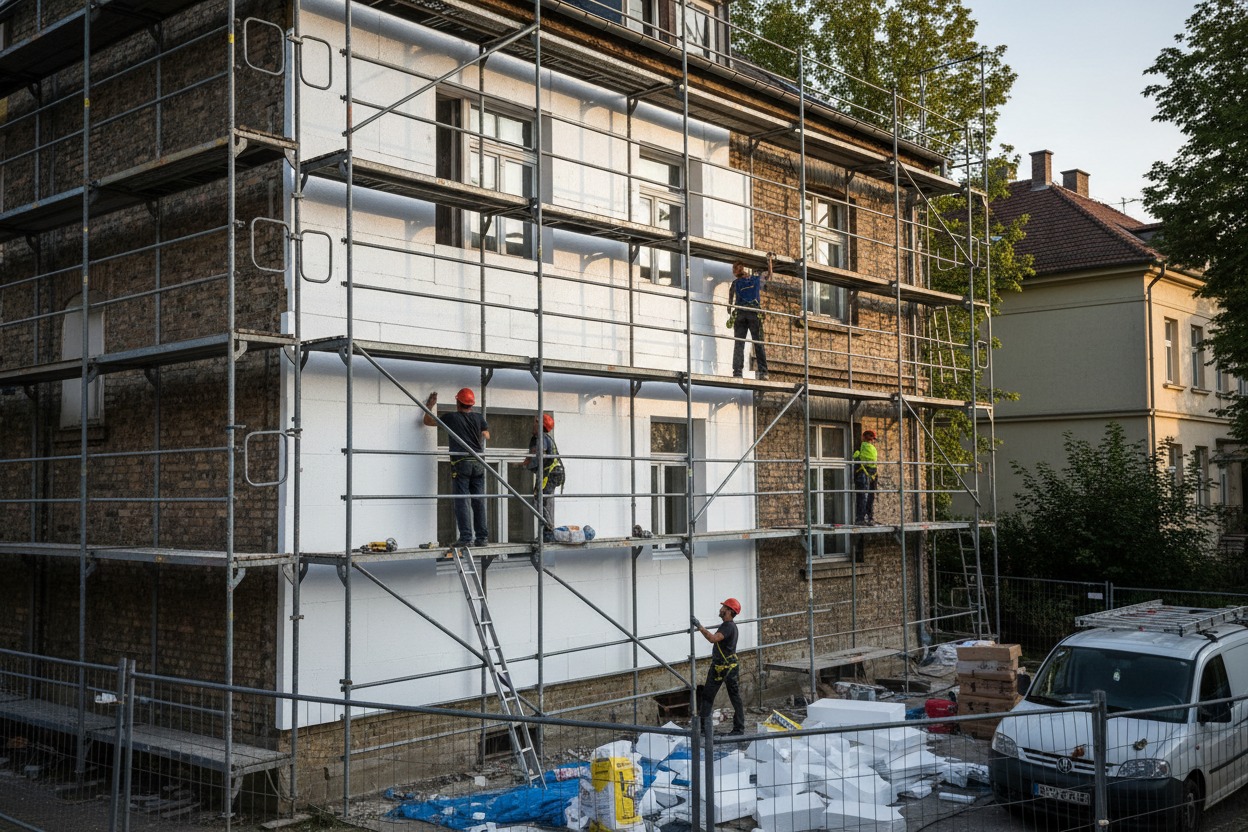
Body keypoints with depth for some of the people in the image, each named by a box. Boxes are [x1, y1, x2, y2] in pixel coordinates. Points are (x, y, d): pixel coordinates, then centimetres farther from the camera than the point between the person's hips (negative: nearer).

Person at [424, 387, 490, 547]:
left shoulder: (452, 418, 2)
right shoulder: (479, 418, 9)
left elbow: (428, 421, 15)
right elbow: (486, 436, 21)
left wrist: (430, 405, 30)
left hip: (460, 462, -3)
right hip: (478, 462, 4)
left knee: (462, 500, -4)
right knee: (478, 500, 7)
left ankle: (466, 537, -10)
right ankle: (482, 537, 7)